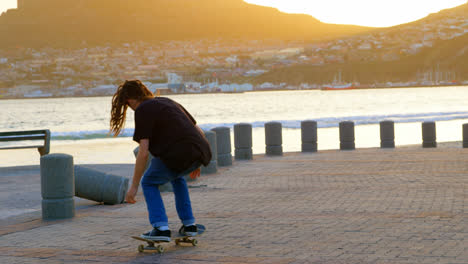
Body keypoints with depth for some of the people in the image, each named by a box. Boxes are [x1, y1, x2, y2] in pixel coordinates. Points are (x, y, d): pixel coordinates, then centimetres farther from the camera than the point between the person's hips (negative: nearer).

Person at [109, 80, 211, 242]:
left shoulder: (143, 111, 2)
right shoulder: (168, 102, 26)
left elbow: (143, 152, -6)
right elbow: (199, 131, 27)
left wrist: (134, 187, -2)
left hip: (178, 155, -7)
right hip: (200, 151, 7)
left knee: (149, 182, 18)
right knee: (177, 176, 36)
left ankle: (161, 228, 3)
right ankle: (189, 224, 30)